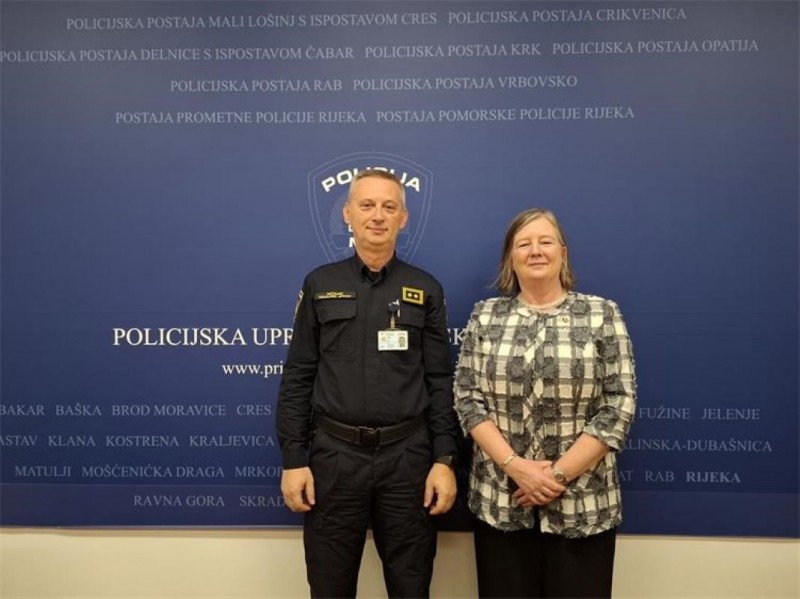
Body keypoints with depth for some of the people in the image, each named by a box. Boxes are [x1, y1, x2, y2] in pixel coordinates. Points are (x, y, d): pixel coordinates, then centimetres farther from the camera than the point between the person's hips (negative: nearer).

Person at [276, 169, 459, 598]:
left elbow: (440, 382, 1)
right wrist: (293, 460, -3)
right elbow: (297, 378, 2)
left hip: (408, 456, 0)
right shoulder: (319, 285, 4)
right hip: (334, 454, 0)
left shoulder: (426, 290, 3)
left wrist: (444, 459, -5)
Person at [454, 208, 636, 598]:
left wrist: (560, 473, -12)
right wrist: (515, 465, -12)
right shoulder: (485, 316, 4)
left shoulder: (602, 315, -1)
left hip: (582, 505, -1)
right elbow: (467, 400, -1)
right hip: (499, 502, 1)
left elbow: (619, 405, -5)